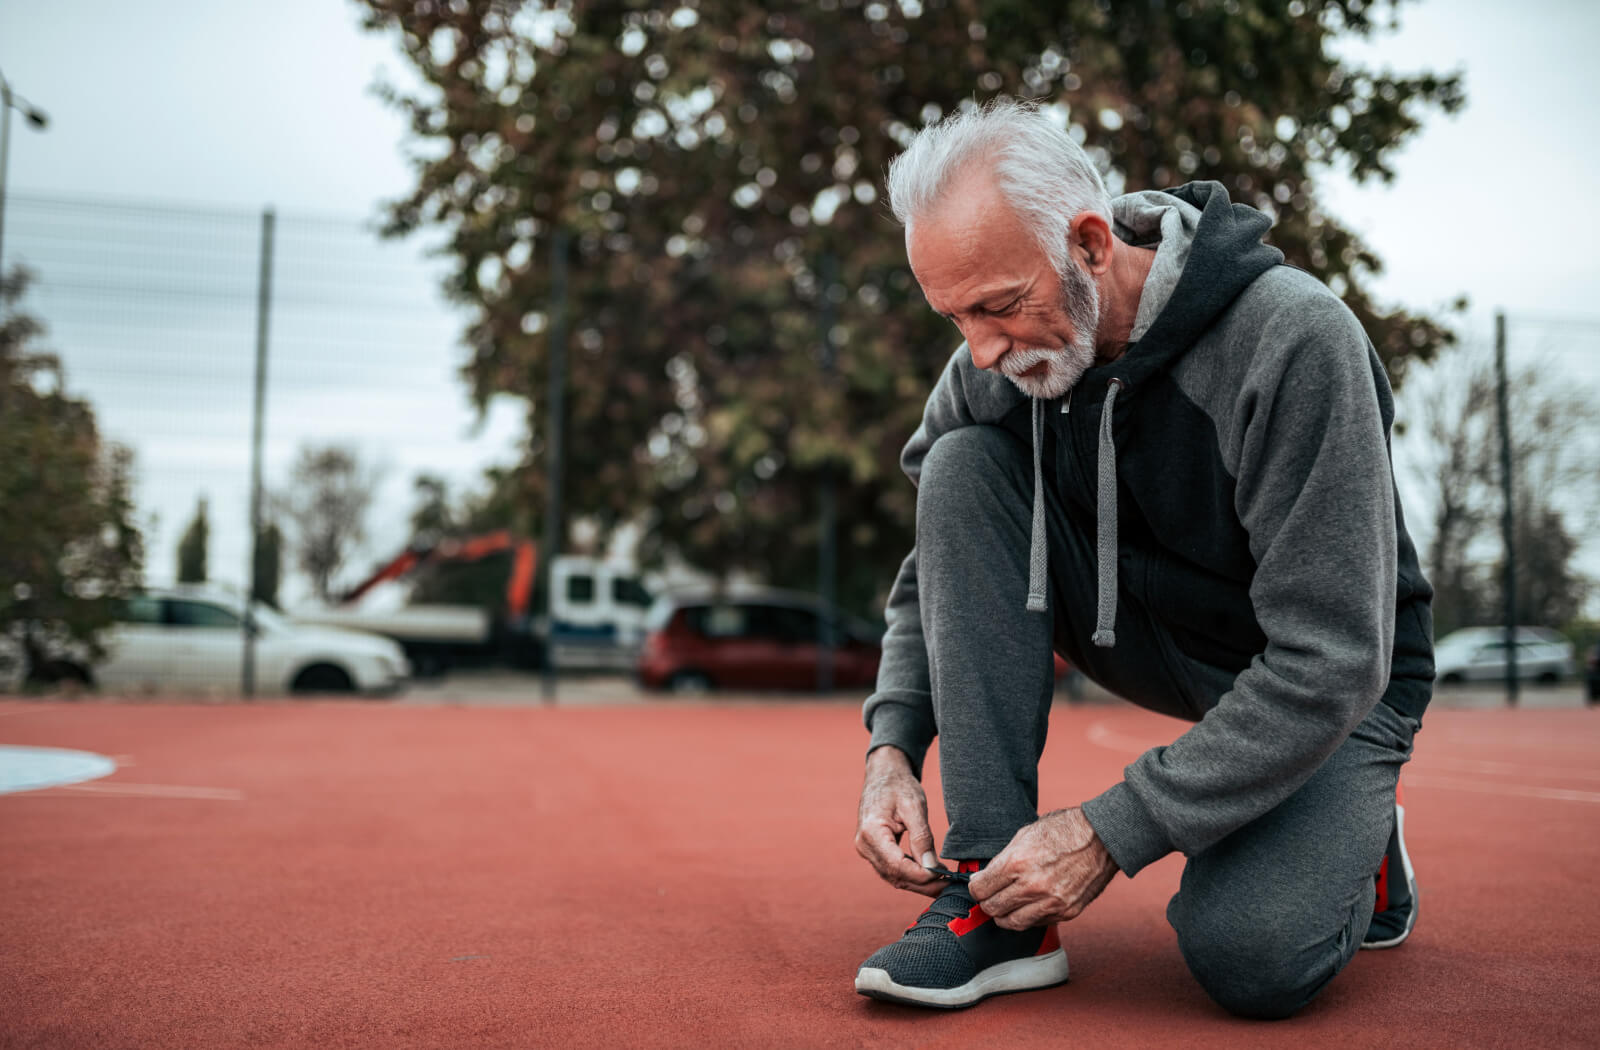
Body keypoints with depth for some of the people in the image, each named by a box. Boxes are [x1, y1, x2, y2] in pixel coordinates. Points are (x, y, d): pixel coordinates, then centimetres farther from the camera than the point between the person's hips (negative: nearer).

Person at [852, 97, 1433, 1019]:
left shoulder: (1294, 339, -30)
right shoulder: (994, 366, -14)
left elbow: (1330, 664, -31)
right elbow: (937, 576, 1)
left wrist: (1110, 833, -31)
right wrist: (893, 748, -17)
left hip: (1332, 684, -5)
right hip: (1154, 644, 5)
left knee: (1251, 955, -31)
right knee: (963, 466, -20)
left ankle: (1359, 833, 9)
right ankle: (996, 898, -18)